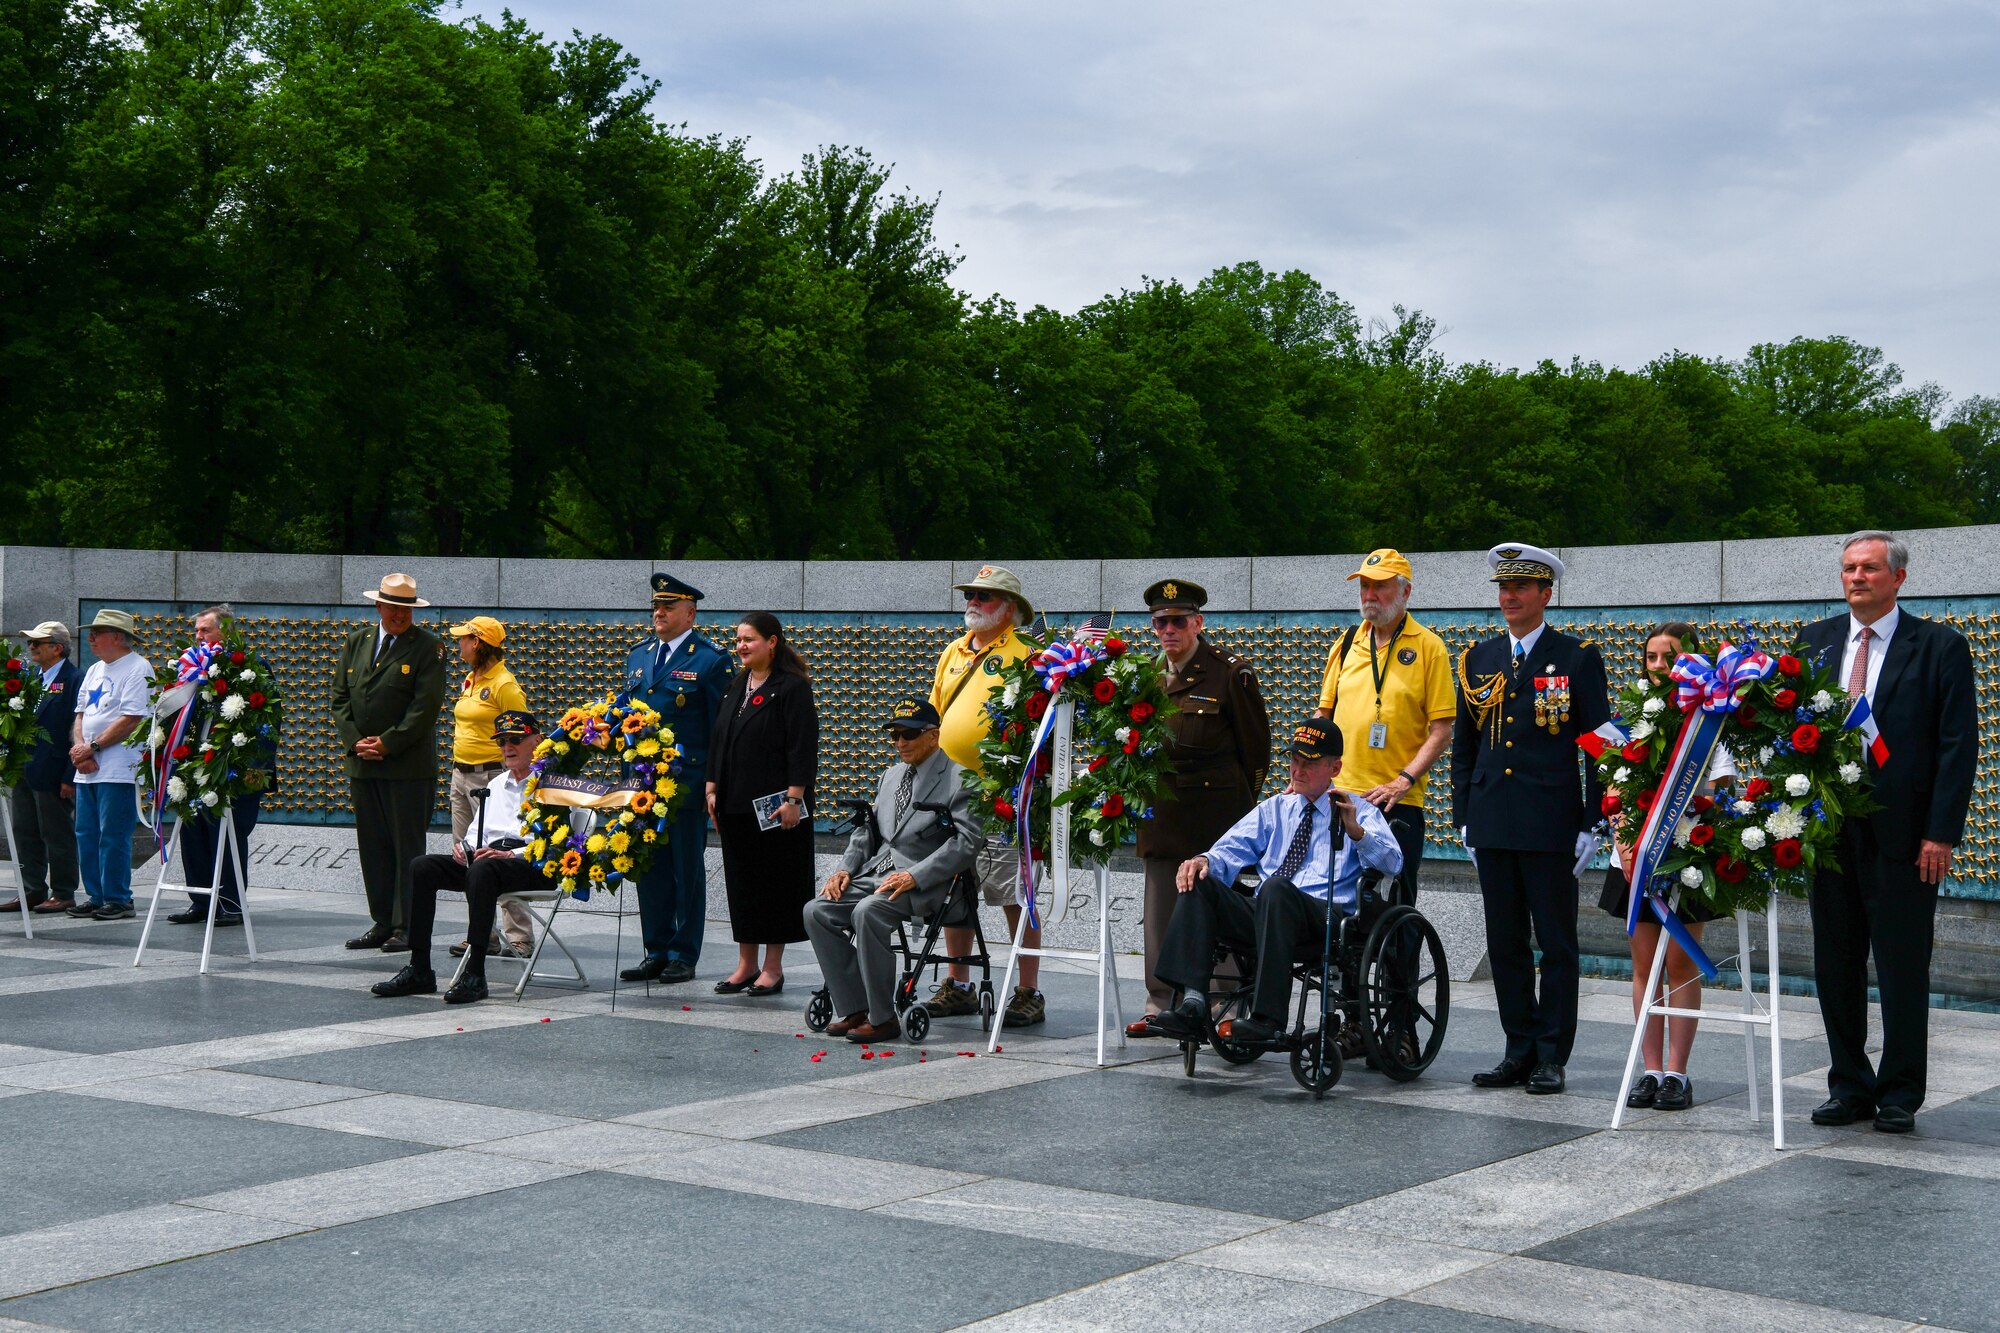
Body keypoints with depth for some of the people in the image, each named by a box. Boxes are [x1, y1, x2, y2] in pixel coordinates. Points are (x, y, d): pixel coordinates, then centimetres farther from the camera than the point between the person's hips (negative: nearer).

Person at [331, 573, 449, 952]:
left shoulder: (427, 646, -3)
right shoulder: (356, 643, 13)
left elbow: (426, 706, -10)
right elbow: (340, 697, 12)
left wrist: (387, 743, -14)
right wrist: (355, 742, -3)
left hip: (408, 765, -5)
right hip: (362, 764, 5)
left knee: (408, 847, -3)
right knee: (372, 846, 9)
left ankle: (407, 927, 1)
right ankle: (382, 923, 16)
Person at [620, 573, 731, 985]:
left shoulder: (711, 660, -4)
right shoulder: (638, 657, 15)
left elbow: (721, 726, -7)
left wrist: (713, 784, -11)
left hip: (687, 783, -6)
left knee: (687, 872, 2)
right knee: (650, 870, 9)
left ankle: (684, 956, 8)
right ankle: (657, 953, 17)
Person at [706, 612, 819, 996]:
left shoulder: (792, 687, -9)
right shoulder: (736, 685, 13)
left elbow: (802, 745, -13)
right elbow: (719, 739, 17)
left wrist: (793, 798, -18)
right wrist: (713, 788, 11)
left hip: (774, 803, -7)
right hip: (735, 803, 7)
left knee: (775, 877, 0)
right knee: (740, 878, 10)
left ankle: (773, 967, 7)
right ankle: (746, 964, 17)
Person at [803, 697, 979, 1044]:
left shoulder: (958, 780, -6)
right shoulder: (892, 775, 20)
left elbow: (967, 843, -15)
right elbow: (869, 829, 24)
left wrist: (914, 876, -22)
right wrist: (846, 868, 5)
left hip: (922, 884, -8)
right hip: (875, 873, 8)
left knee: (868, 912, -33)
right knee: (817, 911, -12)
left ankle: (882, 1018, -21)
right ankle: (854, 1010, -7)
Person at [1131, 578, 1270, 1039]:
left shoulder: (1231, 673, -4)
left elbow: (1256, 746, 1)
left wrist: (1238, 806, 5)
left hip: (1214, 816, -5)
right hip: (1161, 817, 5)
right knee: (1160, 914, 6)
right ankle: (1160, 1007, 13)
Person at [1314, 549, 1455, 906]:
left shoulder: (1429, 647, -2)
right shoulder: (1347, 642, 12)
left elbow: (1442, 730, -6)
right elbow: (1324, 714, 17)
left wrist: (1403, 781, -16)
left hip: (1397, 800, -4)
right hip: (1338, 793, 4)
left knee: (1393, 901, -2)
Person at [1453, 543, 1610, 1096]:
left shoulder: (1578, 659, 0)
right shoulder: (1477, 659, 12)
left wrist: (1591, 823, -7)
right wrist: (1464, 817, 10)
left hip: (1551, 826, -4)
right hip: (1492, 826, 5)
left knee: (1556, 945, 1)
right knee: (1504, 944, 8)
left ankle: (1552, 1057, 8)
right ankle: (1521, 1050, 17)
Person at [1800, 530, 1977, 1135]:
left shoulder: (1940, 646, -1)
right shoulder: (1816, 641, 11)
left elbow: (1959, 744, -5)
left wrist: (1942, 833, -12)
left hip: (1903, 834, -4)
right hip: (1829, 828, 4)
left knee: (1902, 970, 2)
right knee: (1835, 966, 10)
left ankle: (1899, 1096, 13)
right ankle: (1849, 1086, 22)